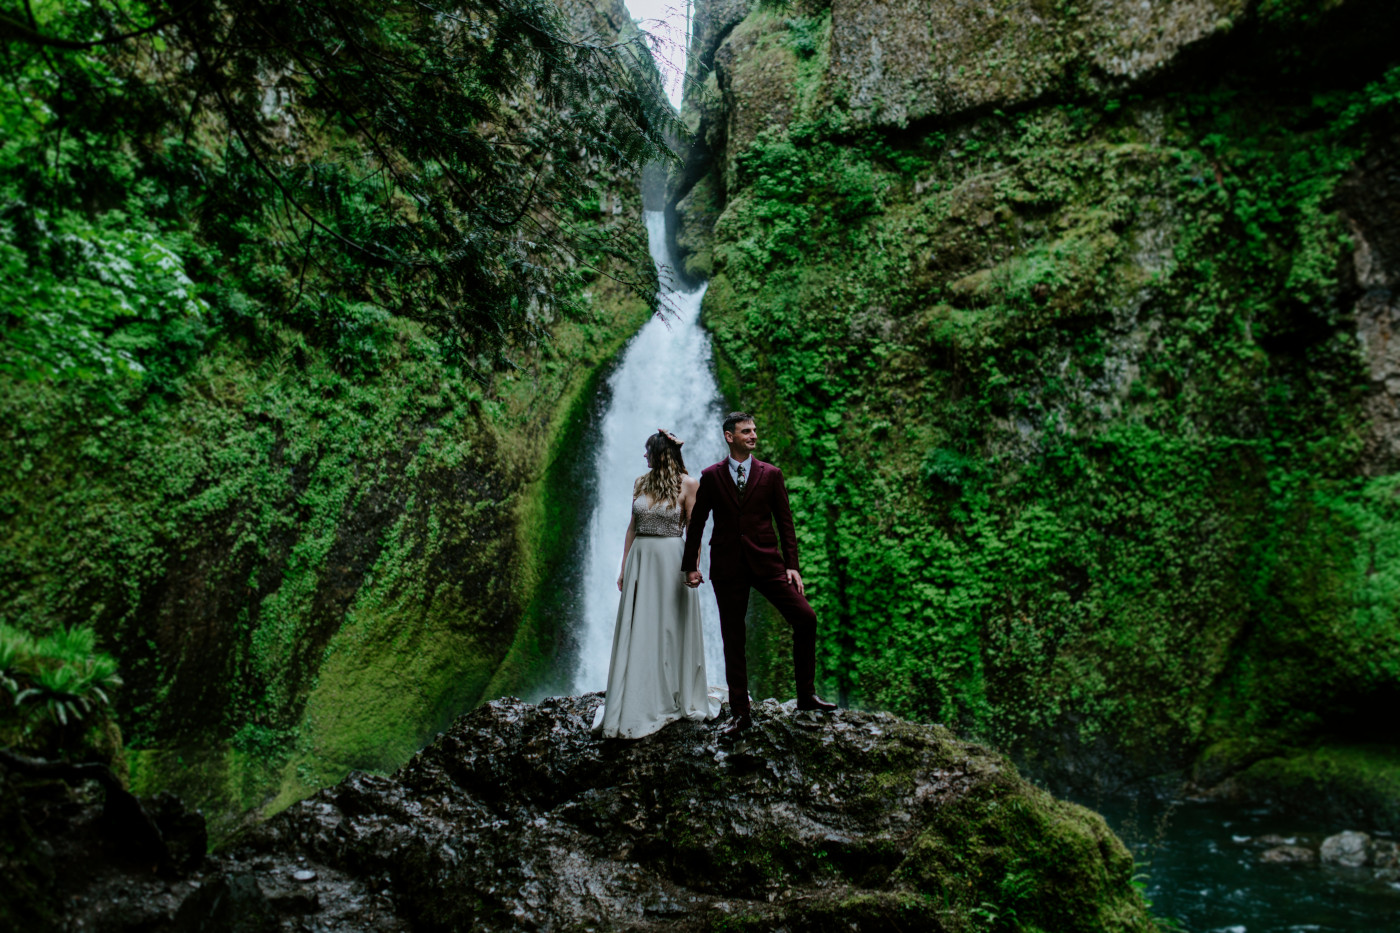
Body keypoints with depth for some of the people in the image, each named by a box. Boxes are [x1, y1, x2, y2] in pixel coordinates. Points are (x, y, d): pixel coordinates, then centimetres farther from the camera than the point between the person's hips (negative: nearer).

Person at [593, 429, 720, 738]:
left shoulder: (687, 484, -4)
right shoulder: (641, 483, 11)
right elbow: (633, 526, 13)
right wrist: (624, 566, 10)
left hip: (670, 559, -5)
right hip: (640, 559, 5)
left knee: (671, 628, 3)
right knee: (637, 631, 5)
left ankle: (675, 699, 17)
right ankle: (637, 703, 13)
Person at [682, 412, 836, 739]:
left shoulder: (770, 474, 6)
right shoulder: (710, 476, 5)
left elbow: (785, 521, 5)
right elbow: (696, 523, 9)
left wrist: (792, 565, -2)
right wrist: (690, 565, 6)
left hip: (766, 562, 0)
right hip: (727, 567, 0)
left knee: (805, 617, -11)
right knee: (733, 638, 4)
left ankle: (806, 694, 6)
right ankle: (741, 713, 14)